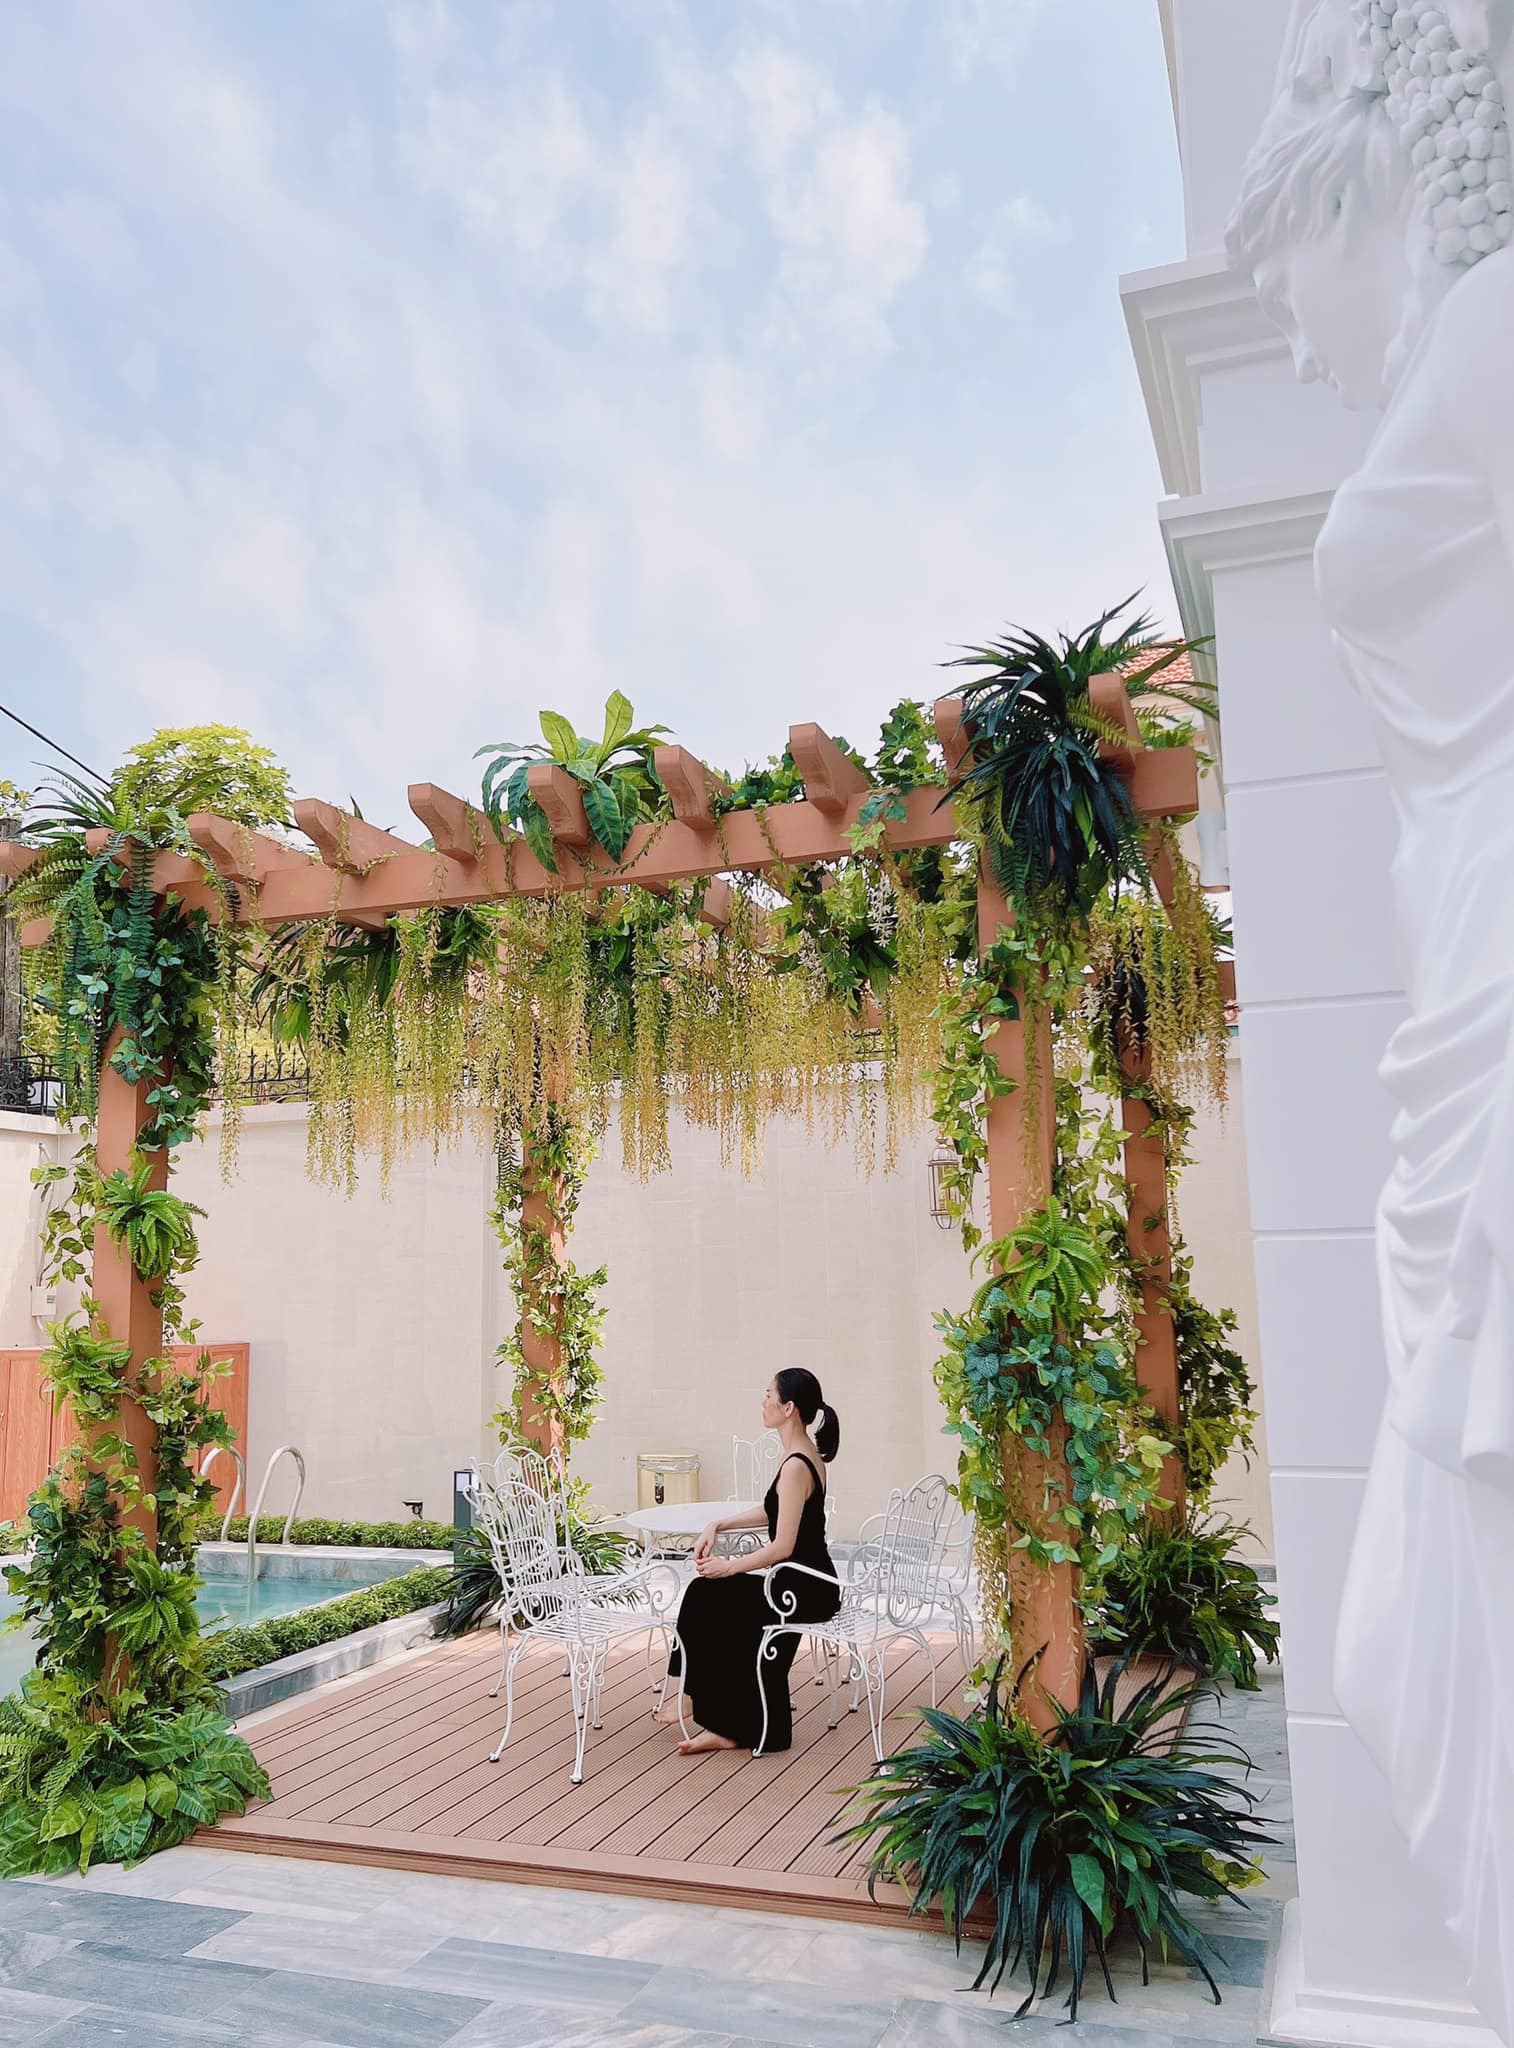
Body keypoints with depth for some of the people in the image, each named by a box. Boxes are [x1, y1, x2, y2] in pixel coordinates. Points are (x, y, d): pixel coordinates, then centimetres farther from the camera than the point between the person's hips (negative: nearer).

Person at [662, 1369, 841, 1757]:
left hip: (805, 1590, -9)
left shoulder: (796, 1466, -23)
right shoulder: (806, 1454, 8)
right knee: (708, 1595, 7)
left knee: (709, 1599, -2)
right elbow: (771, 1512, 20)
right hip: (806, 1583, 9)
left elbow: (782, 1546, -23)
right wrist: (718, 1526, 11)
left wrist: (729, 1567, -11)